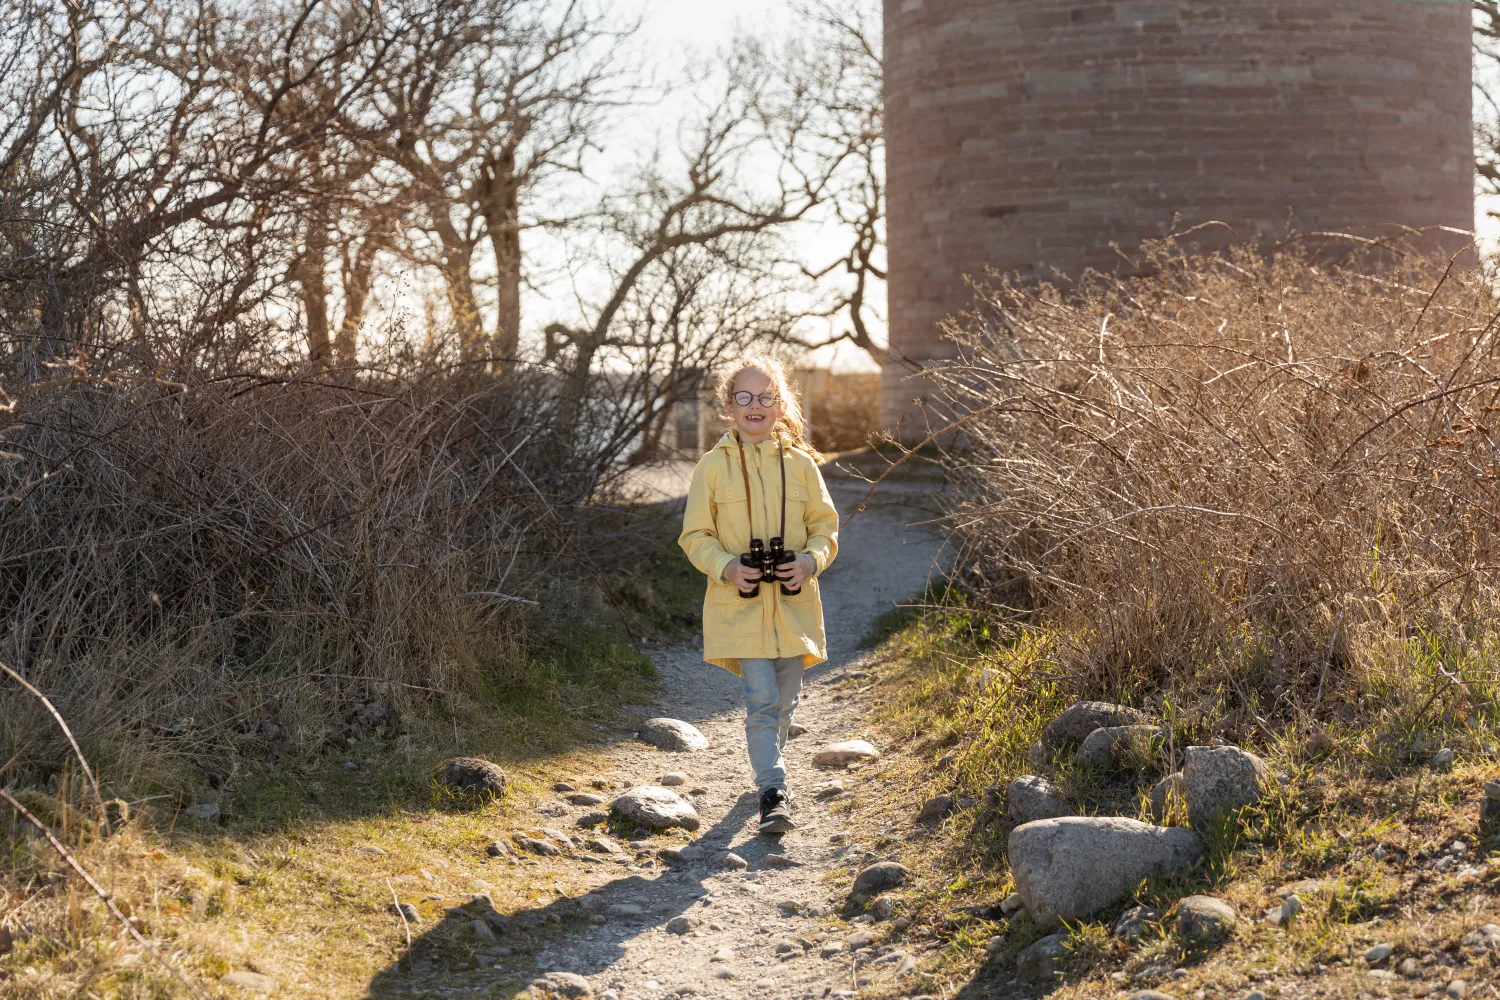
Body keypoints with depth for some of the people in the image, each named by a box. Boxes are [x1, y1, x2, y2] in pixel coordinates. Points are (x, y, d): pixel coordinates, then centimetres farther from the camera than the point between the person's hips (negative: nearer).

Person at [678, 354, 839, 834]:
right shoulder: (713, 466, -1)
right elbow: (694, 535, 2)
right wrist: (726, 567, -15)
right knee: (761, 701, -13)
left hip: (793, 602, 3)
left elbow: (825, 525, 8)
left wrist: (810, 560, -12)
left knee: (784, 702, 13)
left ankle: (766, 764, 38)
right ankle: (774, 794, -12)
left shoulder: (800, 463, 3)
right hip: (741, 604, -2)